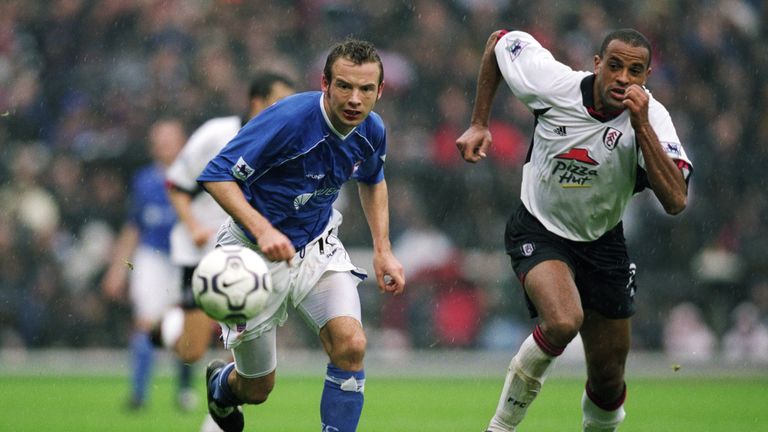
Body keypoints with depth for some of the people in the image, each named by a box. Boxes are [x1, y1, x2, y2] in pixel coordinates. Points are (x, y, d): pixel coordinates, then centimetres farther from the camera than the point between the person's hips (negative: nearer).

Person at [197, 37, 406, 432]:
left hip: (317, 247, 4)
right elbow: (217, 175, -27)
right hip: (256, 252, -4)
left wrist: (383, 249, 7)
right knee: (257, 389, 8)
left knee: (351, 344, -22)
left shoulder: (372, 132, -8)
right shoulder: (288, 120, -29)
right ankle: (220, 382, 46)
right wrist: (262, 230, -39)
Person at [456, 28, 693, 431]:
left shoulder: (651, 118, -20)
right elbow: (500, 41, 0)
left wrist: (641, 126, -37)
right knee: (563, 322, -33)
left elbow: (675, 201, -32)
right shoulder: (554, 83, -20)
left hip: (602, 243, 2)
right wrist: (478, 124, 0)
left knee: (608, 381, 6)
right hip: (539, 232, -2)